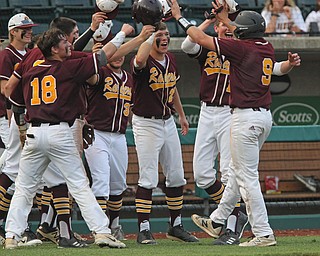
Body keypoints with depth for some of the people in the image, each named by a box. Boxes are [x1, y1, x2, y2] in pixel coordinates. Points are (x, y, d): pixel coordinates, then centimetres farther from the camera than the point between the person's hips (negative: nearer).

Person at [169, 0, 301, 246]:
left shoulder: (241, 48, -14)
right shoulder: (268, 48, 8)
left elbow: (201, 38, -9)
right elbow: (247, 35, 31)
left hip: (246, 117, -9)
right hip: (265, 116, 9)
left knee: (247, 177, -6)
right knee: (237, 170, 20)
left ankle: (263, 234, -8)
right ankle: (217, 221, 32)